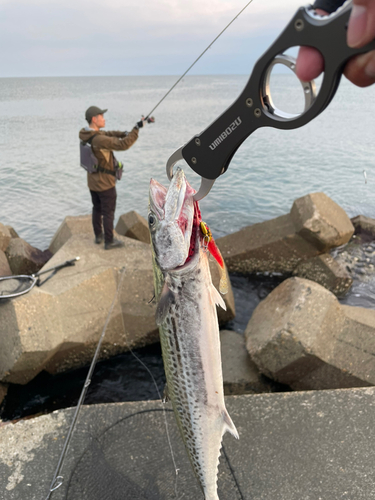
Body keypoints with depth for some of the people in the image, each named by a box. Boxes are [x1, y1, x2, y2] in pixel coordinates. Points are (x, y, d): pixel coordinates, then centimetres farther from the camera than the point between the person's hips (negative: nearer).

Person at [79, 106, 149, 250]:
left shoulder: (87, 134, -1)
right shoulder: (99, 140, -29)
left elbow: (108, 135, 11)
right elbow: (123, 145, -33)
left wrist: (124, 133, -3)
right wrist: (137, 128, -25)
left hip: (92, 181, 9)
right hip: (105, 182, -9)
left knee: (97, 209, 21)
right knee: (108, 212, 4)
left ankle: (98, 235, 35)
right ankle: (109, 241, 15)